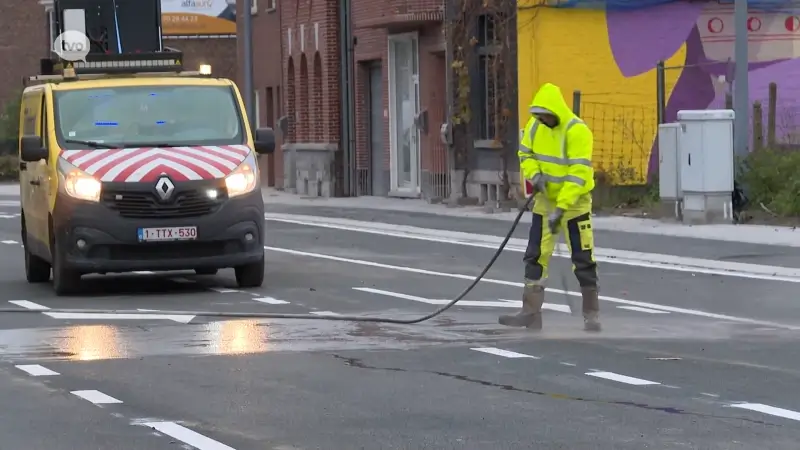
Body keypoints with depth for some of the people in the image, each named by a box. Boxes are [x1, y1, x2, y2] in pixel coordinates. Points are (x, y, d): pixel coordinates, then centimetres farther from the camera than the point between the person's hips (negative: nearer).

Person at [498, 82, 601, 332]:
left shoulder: (577, 131, -23)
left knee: (583, 260, -2)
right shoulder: (535, 126, -3)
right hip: (545, 199, 6)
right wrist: (534, 174, -11)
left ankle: (591, 315, 7)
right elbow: (526, 154, 11)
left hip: (574, 202, -6)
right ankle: (531, 312, 7)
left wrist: (561, 208, -31)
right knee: (535, 256, 4)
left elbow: (578, 174, -27)